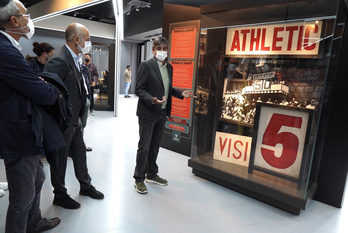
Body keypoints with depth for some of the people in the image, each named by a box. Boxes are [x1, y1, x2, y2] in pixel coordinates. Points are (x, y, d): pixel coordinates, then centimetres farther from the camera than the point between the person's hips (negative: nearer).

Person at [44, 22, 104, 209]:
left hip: (75, 121, 9)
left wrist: (78, 117, 13)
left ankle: (86, 186, 40)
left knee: (80, 154, 21)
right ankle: (60, 195, 31)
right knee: (60, 160, 10)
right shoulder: (59, 60, -23)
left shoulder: (74, 59, 8)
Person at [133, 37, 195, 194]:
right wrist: (152, 100, -28)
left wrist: (181, 94, 5)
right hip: (148, 113, -6)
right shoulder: (146, 65, -10)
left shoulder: (169, 67, 11)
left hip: (162, 113, 7)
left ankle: (152, 174, 33)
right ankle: (139, 179, 17)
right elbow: (139, 89, -13)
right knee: (144, 147, 1)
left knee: (155, 146, 17)